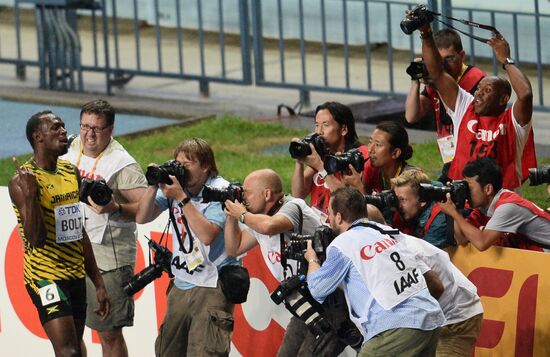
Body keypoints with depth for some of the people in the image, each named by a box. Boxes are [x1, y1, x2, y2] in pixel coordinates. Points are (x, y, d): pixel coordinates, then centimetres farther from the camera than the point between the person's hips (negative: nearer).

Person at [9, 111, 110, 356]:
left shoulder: (71, 173, 11)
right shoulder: (22, 181, -13)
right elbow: (36, 239, -20)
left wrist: (98, 283, 18)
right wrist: (30, 195, -32)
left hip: (76, 277, 8)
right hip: (46, 278, -8)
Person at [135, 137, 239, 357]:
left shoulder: (220, 191, -11)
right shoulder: (174, 184, 5)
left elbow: (207, 235, -23)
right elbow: (142, 218, 6)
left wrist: (181, 198, -23)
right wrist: (153, 186, -9)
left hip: (212, 287, -7)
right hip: (181, 285, 7)